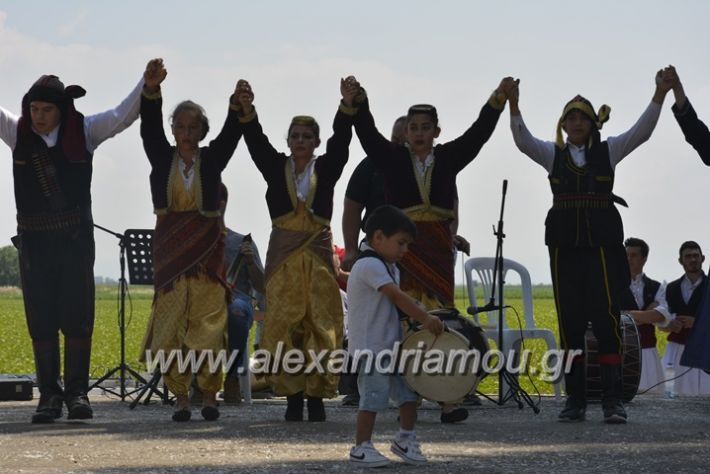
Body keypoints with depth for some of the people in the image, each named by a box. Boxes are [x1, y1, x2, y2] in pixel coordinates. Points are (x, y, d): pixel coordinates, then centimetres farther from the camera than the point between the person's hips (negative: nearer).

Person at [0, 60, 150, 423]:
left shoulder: (83, 132, -1)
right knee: (40, 320, 2)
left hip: (76, 239, -1)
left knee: (77, 318, -3)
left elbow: (122, 115, -6)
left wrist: (148, 83, -20)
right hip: (34, 240, 1)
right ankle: (49, 395, 5)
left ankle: (77, 392, 2)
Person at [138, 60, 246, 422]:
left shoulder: (212, 158, 6)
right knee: (171, 320, -3)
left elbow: (231, 134, -9)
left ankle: (209, 396, 1)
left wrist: (238, 106, -30)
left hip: (207, 245, -1)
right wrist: (151, 90, -25)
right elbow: (150, 128, -7)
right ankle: (180, 398, 0)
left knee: (208, 321, -5)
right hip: (170, 244, 1)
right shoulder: (162, 158, 7)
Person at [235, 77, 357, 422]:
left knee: (320, 324, -3)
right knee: (284, 324, -3)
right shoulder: (275, 167, 7)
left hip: (318, 251, 0)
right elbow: (256, 141, -7)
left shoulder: (327, 168, 6)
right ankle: (292, 396, 0)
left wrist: (347, 105, -25)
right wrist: (247, 110, -26)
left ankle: (317, 396, 0)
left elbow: (340, 140, -8)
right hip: (284, 253, 0)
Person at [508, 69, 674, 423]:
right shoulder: (552, 154, 9)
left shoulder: (608, 151, 7)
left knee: (606, 316, -8)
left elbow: (641, 131, -5)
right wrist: (513, 106, -23)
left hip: (603, 243, -2)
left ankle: (612, 399, -9)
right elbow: (523, 141, -7)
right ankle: (575, 399, 7)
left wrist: (659, 95, -18)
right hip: (565, 244, 2)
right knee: (570, 320, 3)